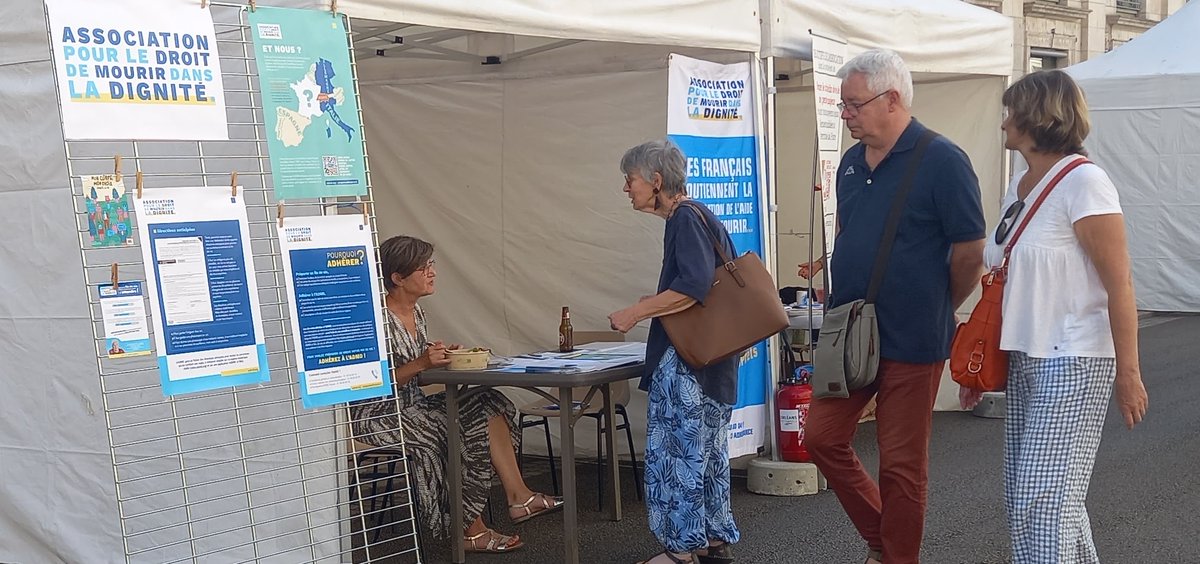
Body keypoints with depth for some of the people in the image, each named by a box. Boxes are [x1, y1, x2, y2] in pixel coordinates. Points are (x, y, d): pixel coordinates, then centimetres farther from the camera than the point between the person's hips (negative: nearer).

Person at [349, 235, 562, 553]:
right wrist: (422, 363, -27)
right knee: (453, 432, -27)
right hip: (376, 414, -9)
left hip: (412, 405, 9)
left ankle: (518, 497, -7)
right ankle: (471, 531, -15)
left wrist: (444, 357, -3)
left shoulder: (415, 311, 10)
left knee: (488, 405, -6)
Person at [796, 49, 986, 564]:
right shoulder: (851, 163, 9)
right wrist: (828, 268, 8)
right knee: (822, 437, 11)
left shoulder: (941, 161, -13)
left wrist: (933, 312, 2)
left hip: (910, 343, -7)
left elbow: (969, 253, -10)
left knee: (901, 463, 3)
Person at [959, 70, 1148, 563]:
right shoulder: (1019, 186, 13)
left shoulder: (1082, 182, -13)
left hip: (1073, 361, -9)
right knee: (1023, 498, 12)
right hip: (1024, 358, 9)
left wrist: (1128, 372, -17)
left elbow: (1119, 285, -16)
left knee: (1042, 501, -10)